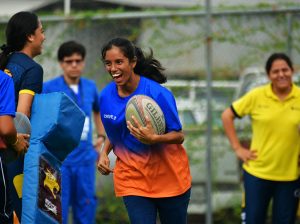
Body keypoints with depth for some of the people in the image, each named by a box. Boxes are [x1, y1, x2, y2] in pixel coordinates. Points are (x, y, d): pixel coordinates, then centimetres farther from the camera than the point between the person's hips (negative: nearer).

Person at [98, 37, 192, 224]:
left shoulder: (158, 93, -18)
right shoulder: (106, 96, -2)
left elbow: (178, 136, -16)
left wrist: (153, 139, -35)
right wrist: (104, 153, -2)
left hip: (168, 175, -3)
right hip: (132, 177, 3)